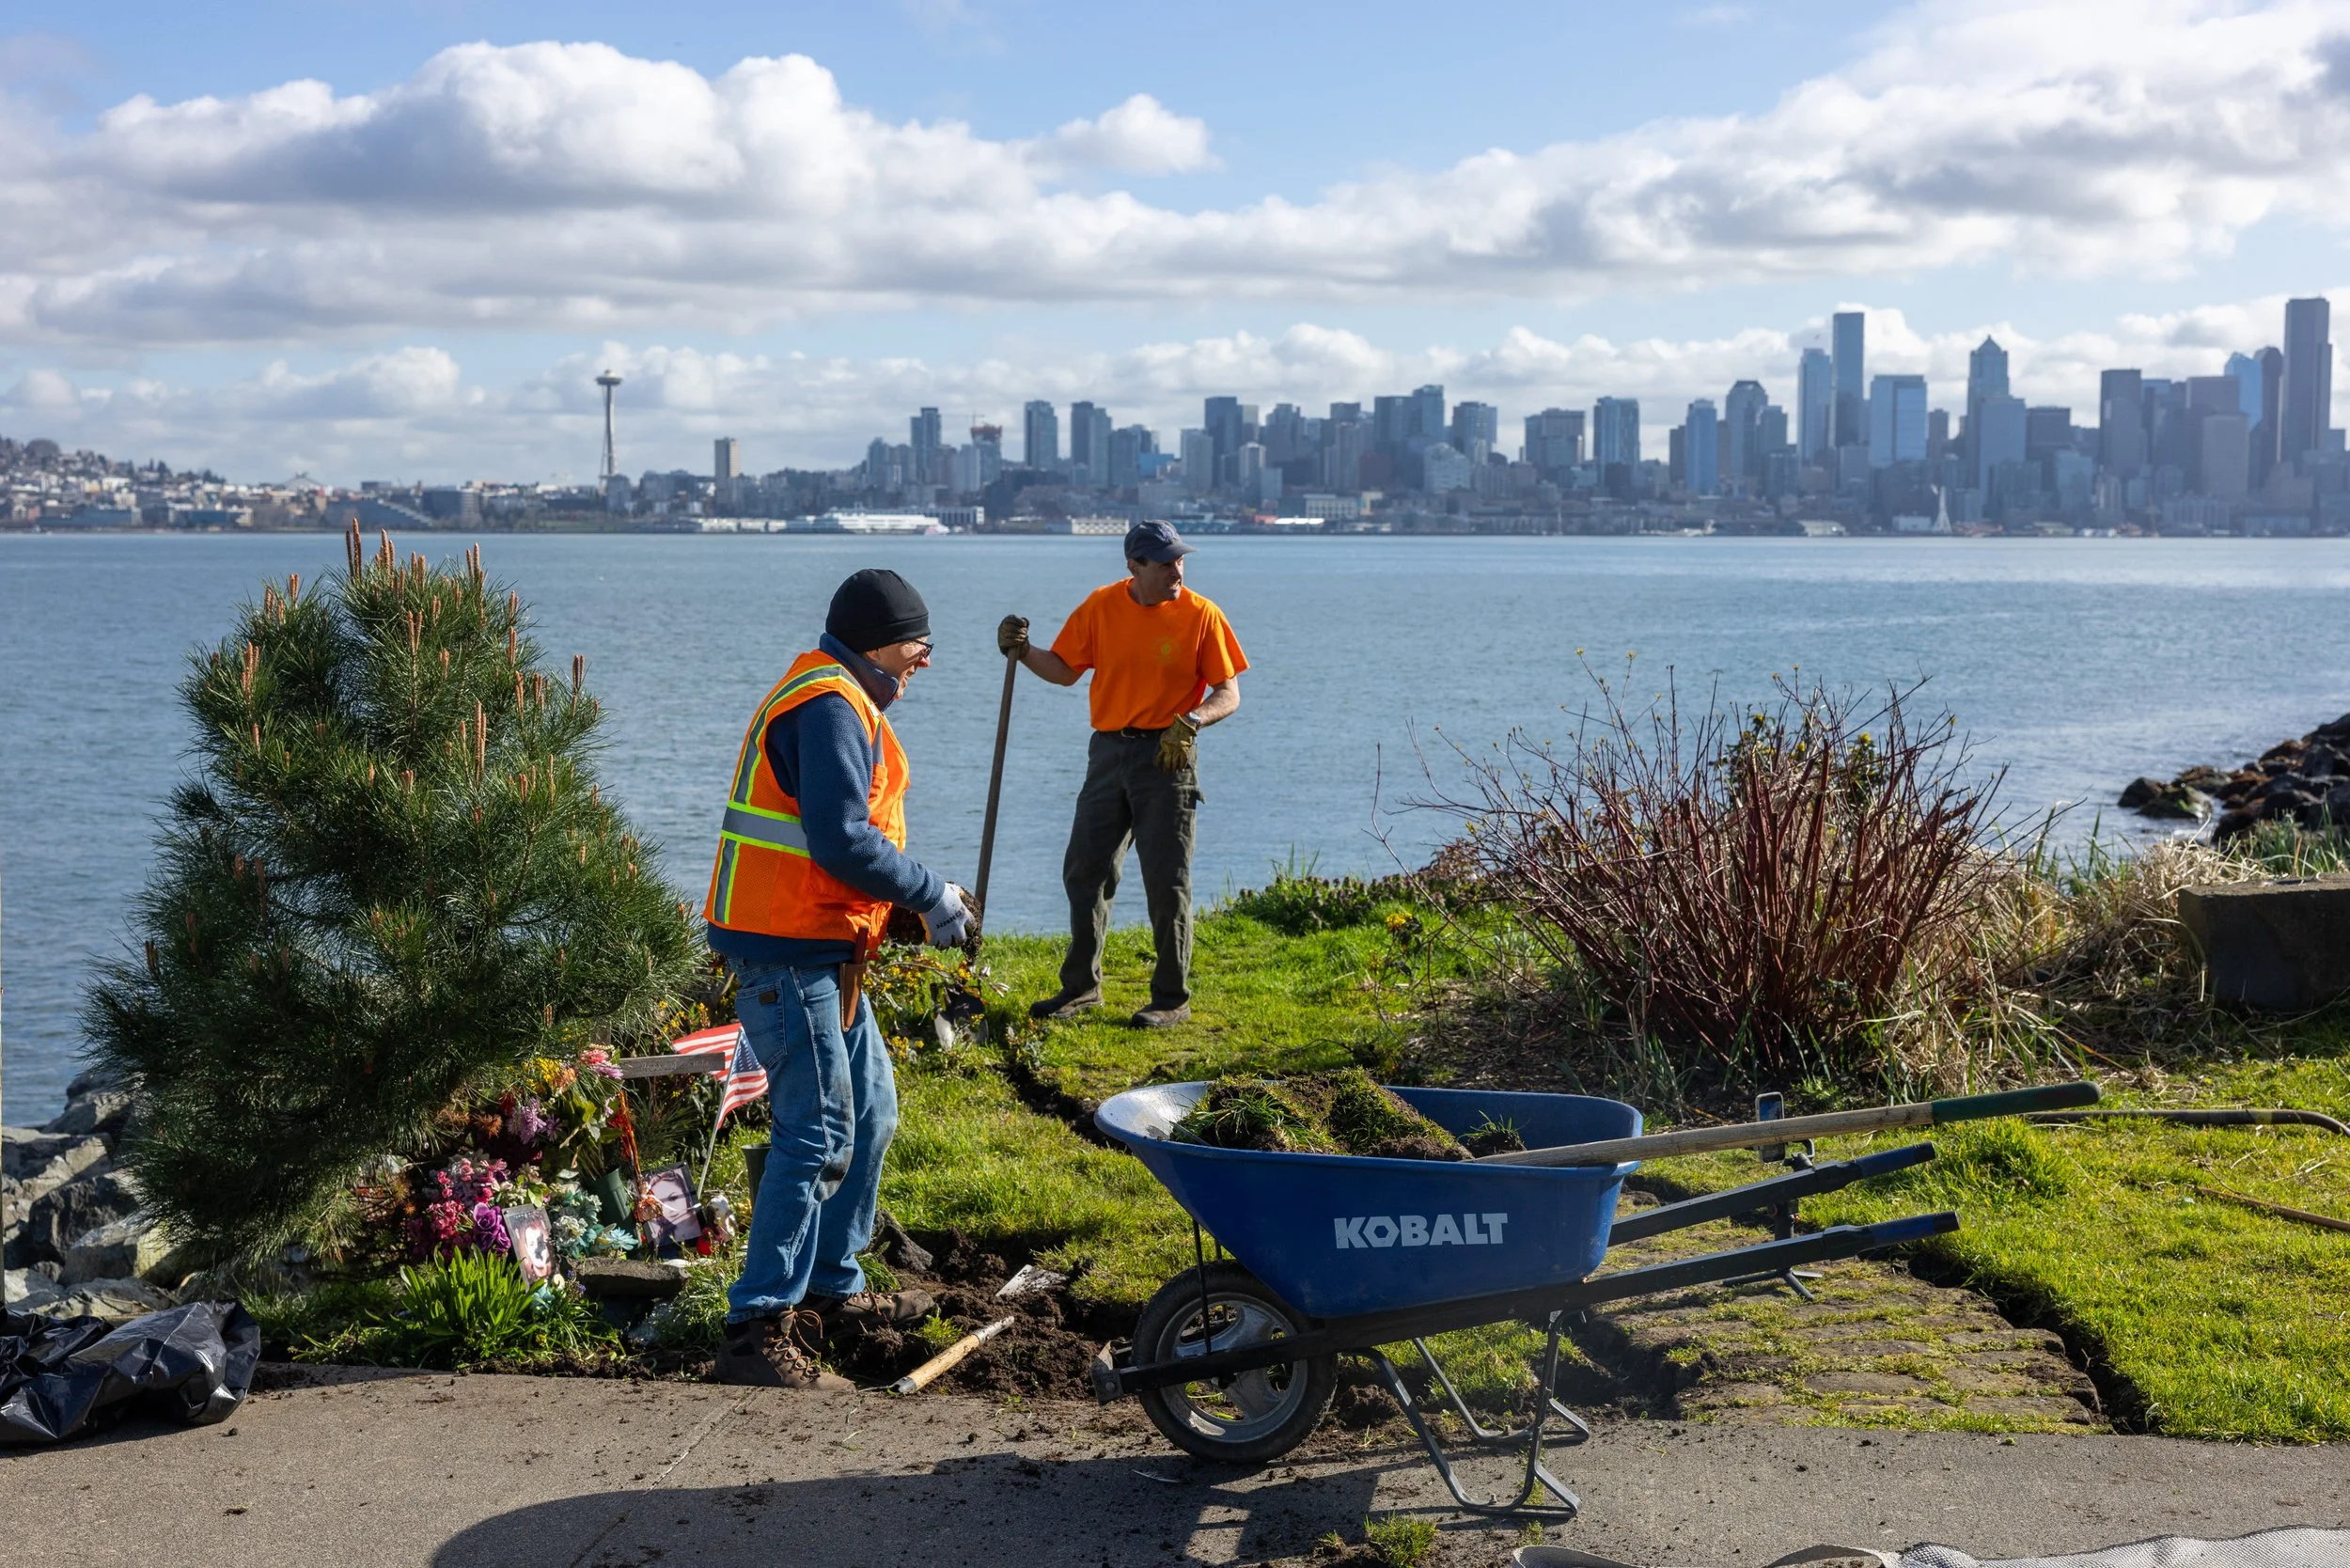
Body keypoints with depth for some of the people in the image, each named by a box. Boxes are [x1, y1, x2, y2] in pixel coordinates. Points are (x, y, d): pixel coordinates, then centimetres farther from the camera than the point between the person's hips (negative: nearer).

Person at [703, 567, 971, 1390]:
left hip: (818, 951, 11)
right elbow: (842, 840, -24)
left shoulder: (838, 702, 20)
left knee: (869, 1111, 19)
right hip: (788, 953, -11)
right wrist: (931, 894, -14)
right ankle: (758, 1329, -10)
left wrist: (916, 898, 9)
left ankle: (833, 1288, 29)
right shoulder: (831, 707, -15)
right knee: (817, 1137, -12)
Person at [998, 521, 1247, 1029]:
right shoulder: (1101, 606, 3)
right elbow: (1065, 670, 10)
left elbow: (1228, 694, -5)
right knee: (1083, 872, 9)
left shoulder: (1200, 615, -7)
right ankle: (1081, 986, 23)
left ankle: (1172, 998, 10)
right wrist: (1023, 652, -7)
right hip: (1108, 753, 4)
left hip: (1167, 757, -4)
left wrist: (1189, 722, -22)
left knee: (1167, 883, -2)